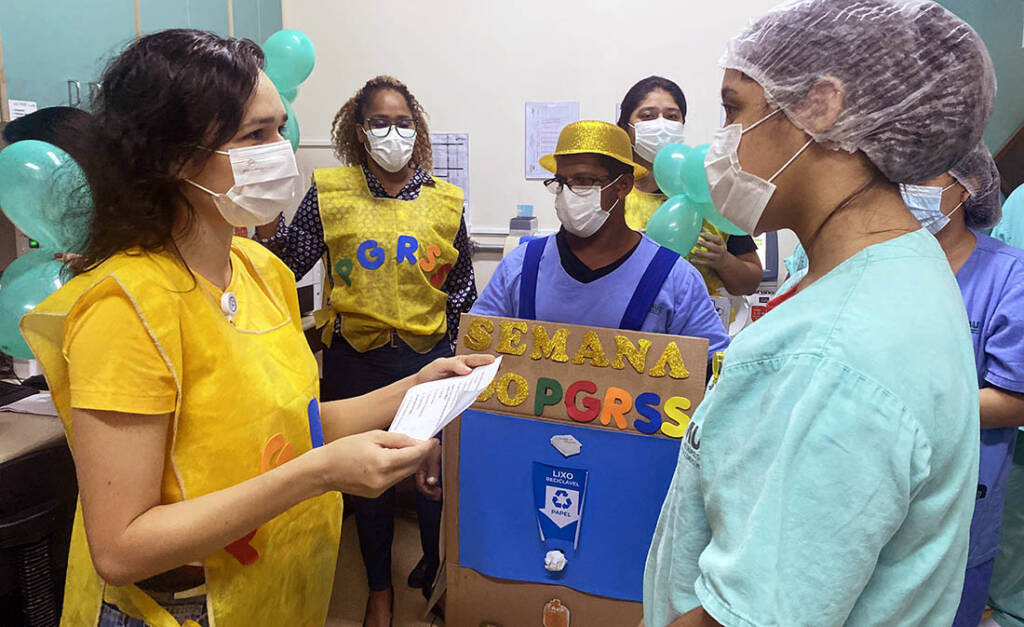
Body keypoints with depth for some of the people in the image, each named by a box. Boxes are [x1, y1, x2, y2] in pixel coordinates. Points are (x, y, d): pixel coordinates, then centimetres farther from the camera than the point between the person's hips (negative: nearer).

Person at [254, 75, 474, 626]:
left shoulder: (445, 200, 3)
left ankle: (438, 574, 38)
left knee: (436, 472, 9)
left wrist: (442, 337, 2)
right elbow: (286, 266, -4)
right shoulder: (329, 192, 0)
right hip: (355, 359, 0)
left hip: (428, 356, 1)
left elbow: (463, 283, 10)